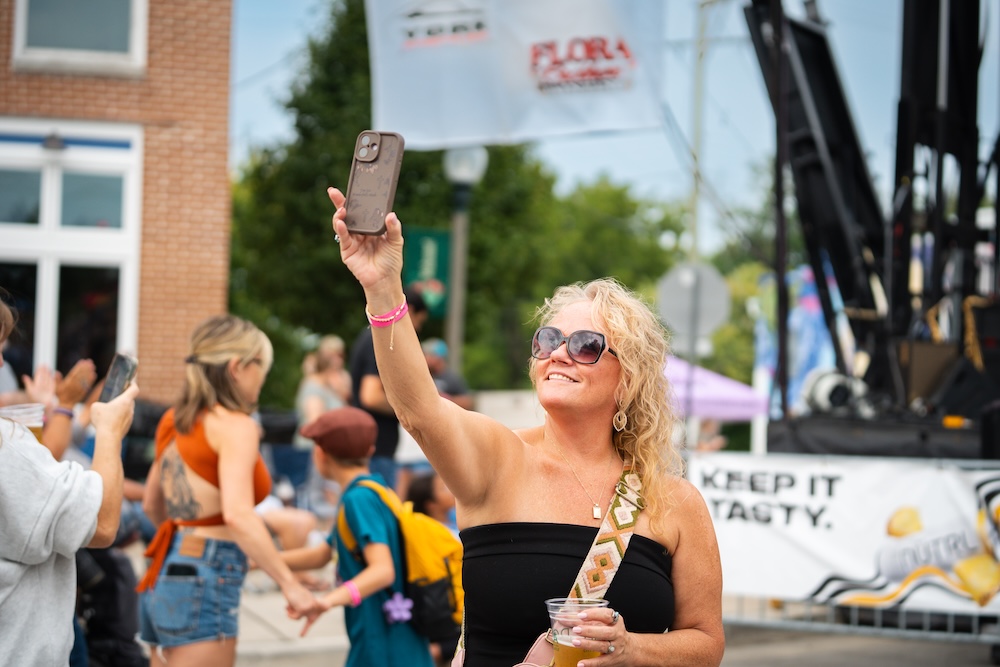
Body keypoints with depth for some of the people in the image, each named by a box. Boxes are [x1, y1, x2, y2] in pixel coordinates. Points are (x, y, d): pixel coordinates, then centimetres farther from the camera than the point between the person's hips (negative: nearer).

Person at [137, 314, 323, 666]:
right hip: (205, 579, -9)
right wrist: (290, 585, -26)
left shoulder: (175, 419, 13)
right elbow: (238, 514, -26)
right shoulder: (235, 425, -12)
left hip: (166, 572, 9)